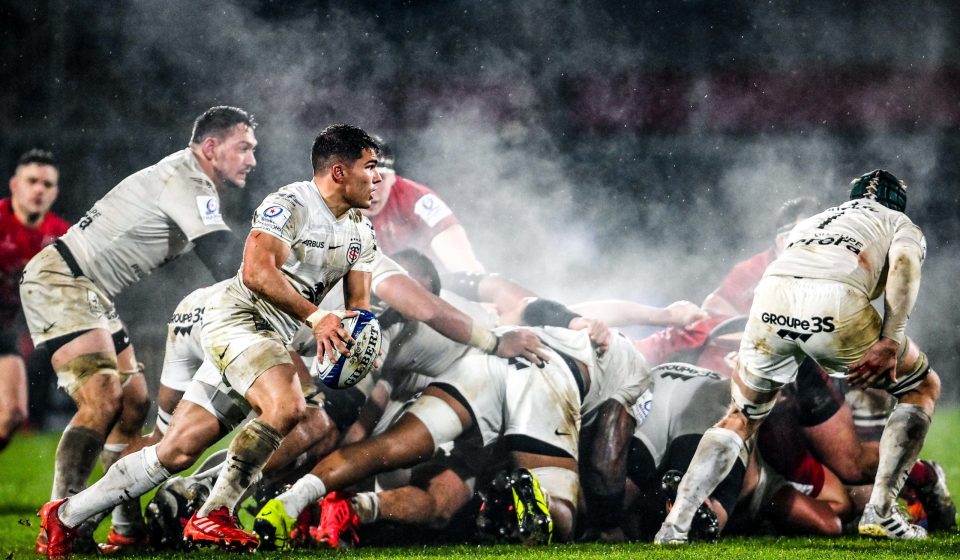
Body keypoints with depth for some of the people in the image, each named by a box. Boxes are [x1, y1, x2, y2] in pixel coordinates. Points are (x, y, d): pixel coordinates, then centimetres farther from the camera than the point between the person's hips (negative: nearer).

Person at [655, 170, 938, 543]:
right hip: (836, 305, -4)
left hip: (772, 293, 4)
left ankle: (676, 523, 9)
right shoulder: (902, 226, 29)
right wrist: (890, 342, -5)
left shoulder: (810, 224, 42)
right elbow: (903, 268, 6)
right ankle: (880, 512, 10)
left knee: (740, 418, 25)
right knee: (923, 387, 20)